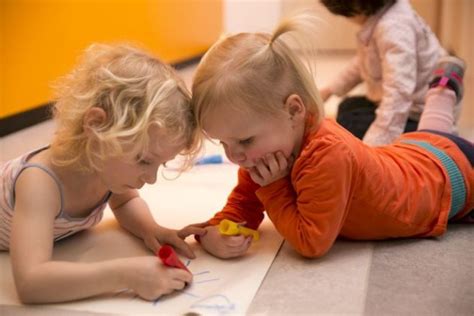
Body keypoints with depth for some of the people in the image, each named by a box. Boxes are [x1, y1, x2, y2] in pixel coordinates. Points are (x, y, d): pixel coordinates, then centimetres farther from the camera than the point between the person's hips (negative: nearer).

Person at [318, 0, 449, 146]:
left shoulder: (393, 26, -32)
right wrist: (329, 89, 14)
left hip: (418, 115, -10)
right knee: (347, 107, 27)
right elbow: (363, 60, 15)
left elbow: (399, 94, -40)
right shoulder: (377, 13, -2)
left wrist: (371, 149, -43)